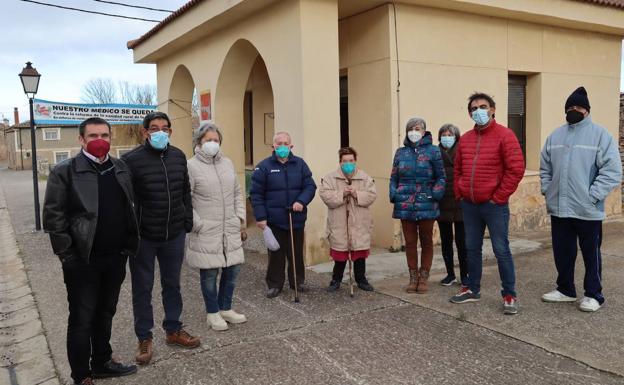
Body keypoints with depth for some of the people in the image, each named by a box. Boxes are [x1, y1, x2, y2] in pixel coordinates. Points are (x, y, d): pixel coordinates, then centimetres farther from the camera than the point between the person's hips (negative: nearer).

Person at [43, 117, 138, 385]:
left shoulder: (121, 169, 8)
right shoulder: (65, 171, -8)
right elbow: (53, 216, -10)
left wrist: (130, 246, 8)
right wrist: (67, 254, -12)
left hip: (116, 258, 5)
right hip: (83, 261, -5)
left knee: (105, 314, 19)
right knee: (82, 320, 6)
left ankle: (102, 362, 36)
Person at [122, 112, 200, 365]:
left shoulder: (178, 156, 5)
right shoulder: (132, 159, -11)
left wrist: (188, 221, 9)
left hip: (174, 234, 5)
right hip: (143, 237, -4)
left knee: (172, 284, 17)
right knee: (142, 288, 9)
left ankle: (173, 330, 33)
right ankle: (144, 338, 23)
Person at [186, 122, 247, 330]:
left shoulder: (227, 163, 11)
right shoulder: (191, 166, -8)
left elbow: (237, 192, 17)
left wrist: (240, 217, 10)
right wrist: (198, 225, -12)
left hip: (231, 229, 6)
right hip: (206, 231, -6)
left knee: (233, 268, 11)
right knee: (209, 273, 4)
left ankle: (225, 308, 30)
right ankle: (212, 313, 23)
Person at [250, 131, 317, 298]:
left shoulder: (300, 164, 4)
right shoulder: (264, 166, -4)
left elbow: (310, 186, 1)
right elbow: (256, 194, -5)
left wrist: (301, 201, -17)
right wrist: (260, 217, -11)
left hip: (297, 219, 3)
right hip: (274, 220, -2)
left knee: (297, 253, 13)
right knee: (276, 254, 6)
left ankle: (297, 281, 28)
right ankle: (274, 284, 19)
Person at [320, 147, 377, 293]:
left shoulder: (365, 178, 2)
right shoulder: (330, 178, -2)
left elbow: (372, 195, -5)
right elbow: (325, 195, -11)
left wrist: (357, 194, -19)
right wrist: (341, 194, -21)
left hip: (359, 224, 1)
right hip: (339, 224, -1)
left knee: (360, 252, 10)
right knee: (340, 253, 7)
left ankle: (361, 279, 25)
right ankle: (336, 279, 23)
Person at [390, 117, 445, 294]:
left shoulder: (433, 151, -1)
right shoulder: (401, 152, 9)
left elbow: (441, 177, 0)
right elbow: (394, 177, 12)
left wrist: (435, 194, -13)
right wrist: (394, 195, -2)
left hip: (426, 205, -2)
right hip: (405, 205, 3)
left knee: (426, 242, 9)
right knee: (410, 243, 9)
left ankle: (424, 277, 21)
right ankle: (413, 277, 21)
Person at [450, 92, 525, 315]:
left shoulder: (504, 135, -6)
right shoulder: (465, 139, 11)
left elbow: (516, 169, -12)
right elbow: (457, 170, 19)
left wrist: (498, 197, -12)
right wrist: (459, 194, 8)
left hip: (494, 205, -5)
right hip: (469, 205, 6)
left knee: (501, 250, -1)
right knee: (472, 249, 14)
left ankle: (509, 295, 11)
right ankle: (472, 289, 27)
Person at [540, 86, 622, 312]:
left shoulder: (600, 135, -5)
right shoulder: (555, 136, 11)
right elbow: (545, 167, 17)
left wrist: (592, 196, -16)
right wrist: (547, 190, 5)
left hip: (588, 210, -5)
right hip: (559, 208, 5)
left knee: (591, 254, 7)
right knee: (562, 253, 14)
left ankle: (593, 295, 21)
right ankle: (565, 290, 30)